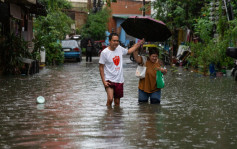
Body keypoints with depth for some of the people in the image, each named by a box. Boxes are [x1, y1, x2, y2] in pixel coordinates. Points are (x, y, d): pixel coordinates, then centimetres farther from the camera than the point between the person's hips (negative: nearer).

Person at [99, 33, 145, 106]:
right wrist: (104, 81, -13)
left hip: (119, 81, 5)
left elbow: (128, 51, 26)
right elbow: (101, 67, -8)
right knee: (110, 99, -21)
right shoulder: (105, 52, -12)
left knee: (117, 102, 10)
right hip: (109, 80, -5)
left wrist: (138, 44, 21)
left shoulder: (120, 48, 3)